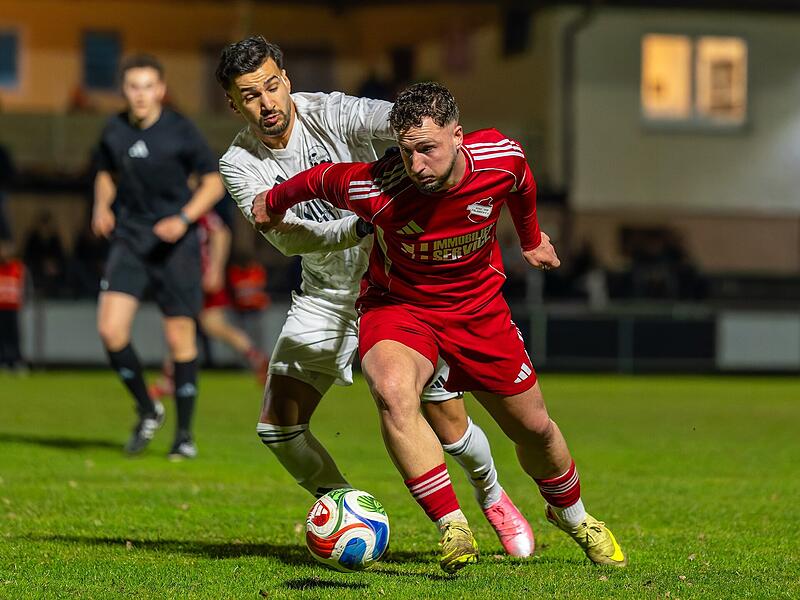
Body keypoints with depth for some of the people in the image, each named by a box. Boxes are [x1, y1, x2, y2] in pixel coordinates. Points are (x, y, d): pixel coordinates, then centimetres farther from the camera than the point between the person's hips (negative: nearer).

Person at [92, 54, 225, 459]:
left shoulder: (180, 130, -8)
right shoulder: (114, 130, 3)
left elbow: (213, 181, -2)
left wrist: (184, 219, -15)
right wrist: (102, 206, 3)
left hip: (176, 243, -3)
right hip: (130, 239, 3)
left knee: (180, 335, 0)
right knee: (110, 328, -12)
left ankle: (184, 432, 14)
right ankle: (147, 411, 10)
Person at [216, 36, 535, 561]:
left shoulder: (331, 113, -16)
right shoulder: (240, 164, -10)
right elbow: (288, 237, -24)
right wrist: (361, 227, -40)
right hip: (326, 297, 3)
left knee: (449, 427, -3)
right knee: (277, 427, -5)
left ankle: (492, 497, 29)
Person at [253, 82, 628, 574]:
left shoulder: (502, 158, -22)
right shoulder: (377, 190, -31)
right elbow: (319, 179, -10)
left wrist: (532, 239, 23)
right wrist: (274, 203, 9)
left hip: (479, 307, 3)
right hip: (398, 306, -3)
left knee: (535, 429, 12)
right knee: (394, 392, -35)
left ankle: (572, 515, 44)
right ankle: (455, 530, -30)